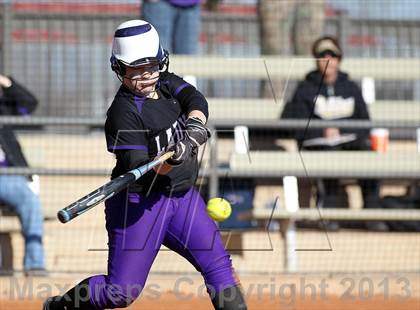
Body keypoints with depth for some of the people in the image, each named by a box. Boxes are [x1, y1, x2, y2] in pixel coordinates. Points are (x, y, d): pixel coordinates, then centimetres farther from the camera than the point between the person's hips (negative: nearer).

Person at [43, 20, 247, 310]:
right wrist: (172, 160, -41)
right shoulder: (123, 112, -17)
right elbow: (137, 169, -23)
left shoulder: (167, 83, 6)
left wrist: (195, 125, -30)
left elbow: (196, 99, -10)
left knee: (219, 265, -2)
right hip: (139, 204, -7)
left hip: (183, 196, 7)